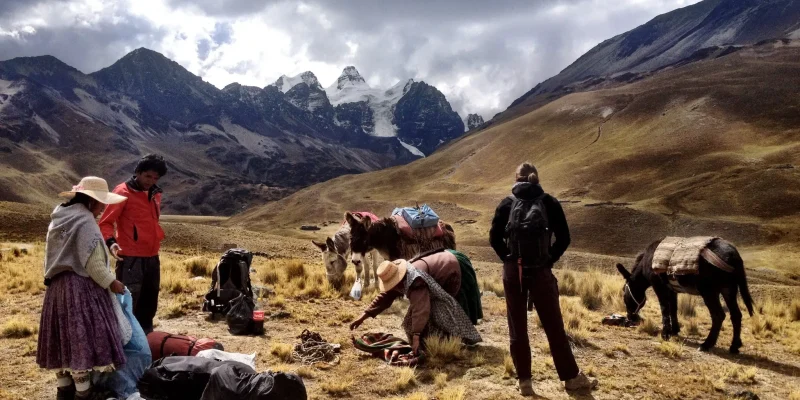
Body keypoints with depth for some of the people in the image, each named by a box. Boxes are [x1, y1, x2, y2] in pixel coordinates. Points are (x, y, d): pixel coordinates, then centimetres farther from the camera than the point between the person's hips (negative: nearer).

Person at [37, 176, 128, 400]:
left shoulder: (59, 218, 12)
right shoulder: (85, 221, -16)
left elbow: (61, 255, 18)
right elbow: (93, 263, -18)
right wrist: (111, 282, -7)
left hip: (57, 285, 9)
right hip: (79, 287, -9)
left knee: (64, 336, 14)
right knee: (82, 337, -3)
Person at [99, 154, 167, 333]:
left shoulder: (155, 194, 13)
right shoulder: (123, 192, -8)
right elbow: (106, 222, -13)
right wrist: (111, 242, -29)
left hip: (152, 258, 7)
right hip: (131, 258, -7)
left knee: (149, 303, 17)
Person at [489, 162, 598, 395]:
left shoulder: (507, 204, 3)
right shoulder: (549, 202, 2)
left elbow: (494, 238, -1)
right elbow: (564, 238, -2)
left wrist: (510, 260, 8)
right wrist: (549, 260, 7)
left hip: (512, 273, 1)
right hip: (541, 272, -1)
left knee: (517, 328, 9)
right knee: (554, 327, 9)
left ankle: (524, 381, 13)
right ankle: (572, 377, 20)